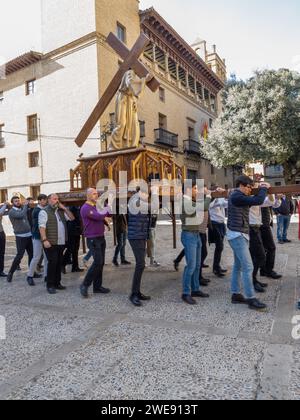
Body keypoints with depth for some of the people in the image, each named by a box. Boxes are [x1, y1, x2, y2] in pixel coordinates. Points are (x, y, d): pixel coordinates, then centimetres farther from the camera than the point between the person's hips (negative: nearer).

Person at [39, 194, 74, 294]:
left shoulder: (61, 211, 17)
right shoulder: (44, 212, -4)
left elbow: (72, 218, 15)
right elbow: (42, 227, -13)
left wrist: (65, 209, 4)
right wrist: (44, 240, -23)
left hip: (61, 243, 7)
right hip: (51, 243, -7)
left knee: (59, 263, 11)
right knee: (52, 263, -7)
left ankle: (57, 283, 21)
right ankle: (50, 285, 3)